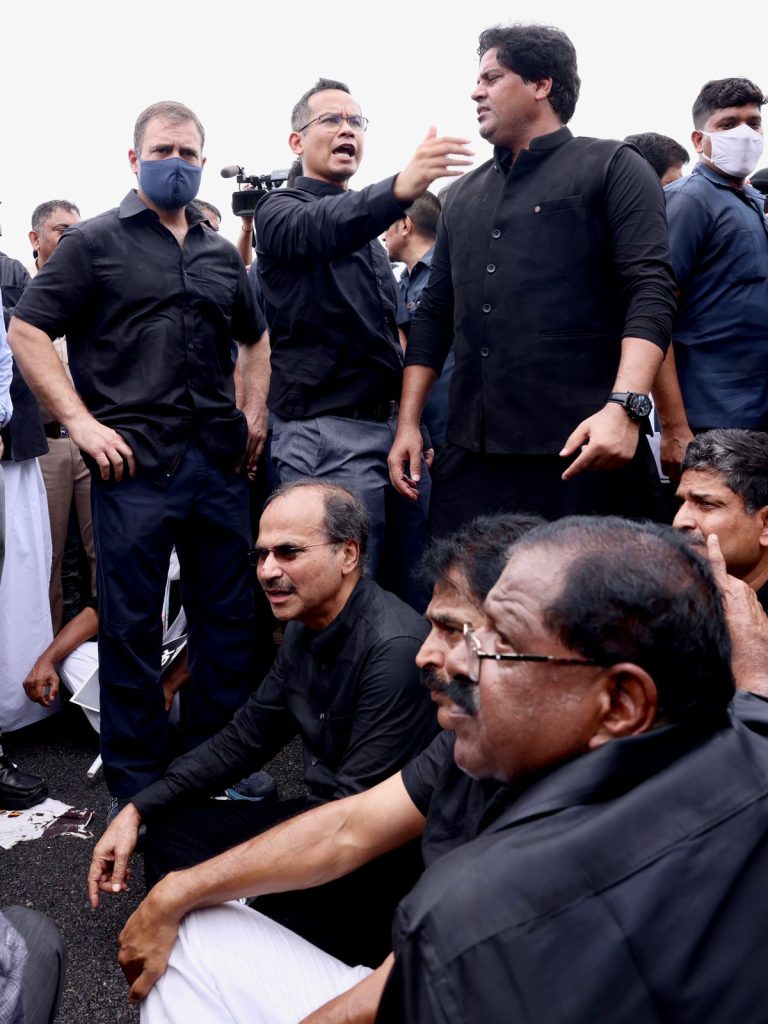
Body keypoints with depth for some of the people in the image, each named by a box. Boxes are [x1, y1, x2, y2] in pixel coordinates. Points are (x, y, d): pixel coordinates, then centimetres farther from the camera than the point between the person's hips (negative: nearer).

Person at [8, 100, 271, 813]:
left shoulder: (221, 254, 17)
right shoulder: (95, 242, 3)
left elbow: (255, 338, 30)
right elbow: (26, 333, -1)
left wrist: (254, 414, 15)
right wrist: (81, 422, -10)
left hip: (220, 462, 5)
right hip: (134, 463, -4)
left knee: (227, 616, 10)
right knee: (131, 625, 3)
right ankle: (136, 784, 18)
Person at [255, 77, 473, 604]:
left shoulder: (367, 229, 22)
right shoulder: (281, 209, -1)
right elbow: (322, 229, -27)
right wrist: (400, 186, -45)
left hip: (394, 426, 7)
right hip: (327, 432, -7)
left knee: (415, 591, 5)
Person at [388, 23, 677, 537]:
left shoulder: (612, 167, 4)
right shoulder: (464, 194, 21)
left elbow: (651, 292, -8)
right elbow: (434, 314, 20)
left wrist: (624, 406, -23)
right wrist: (408, 423, 11)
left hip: (581, 450, -5)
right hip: (472, 455, 5)